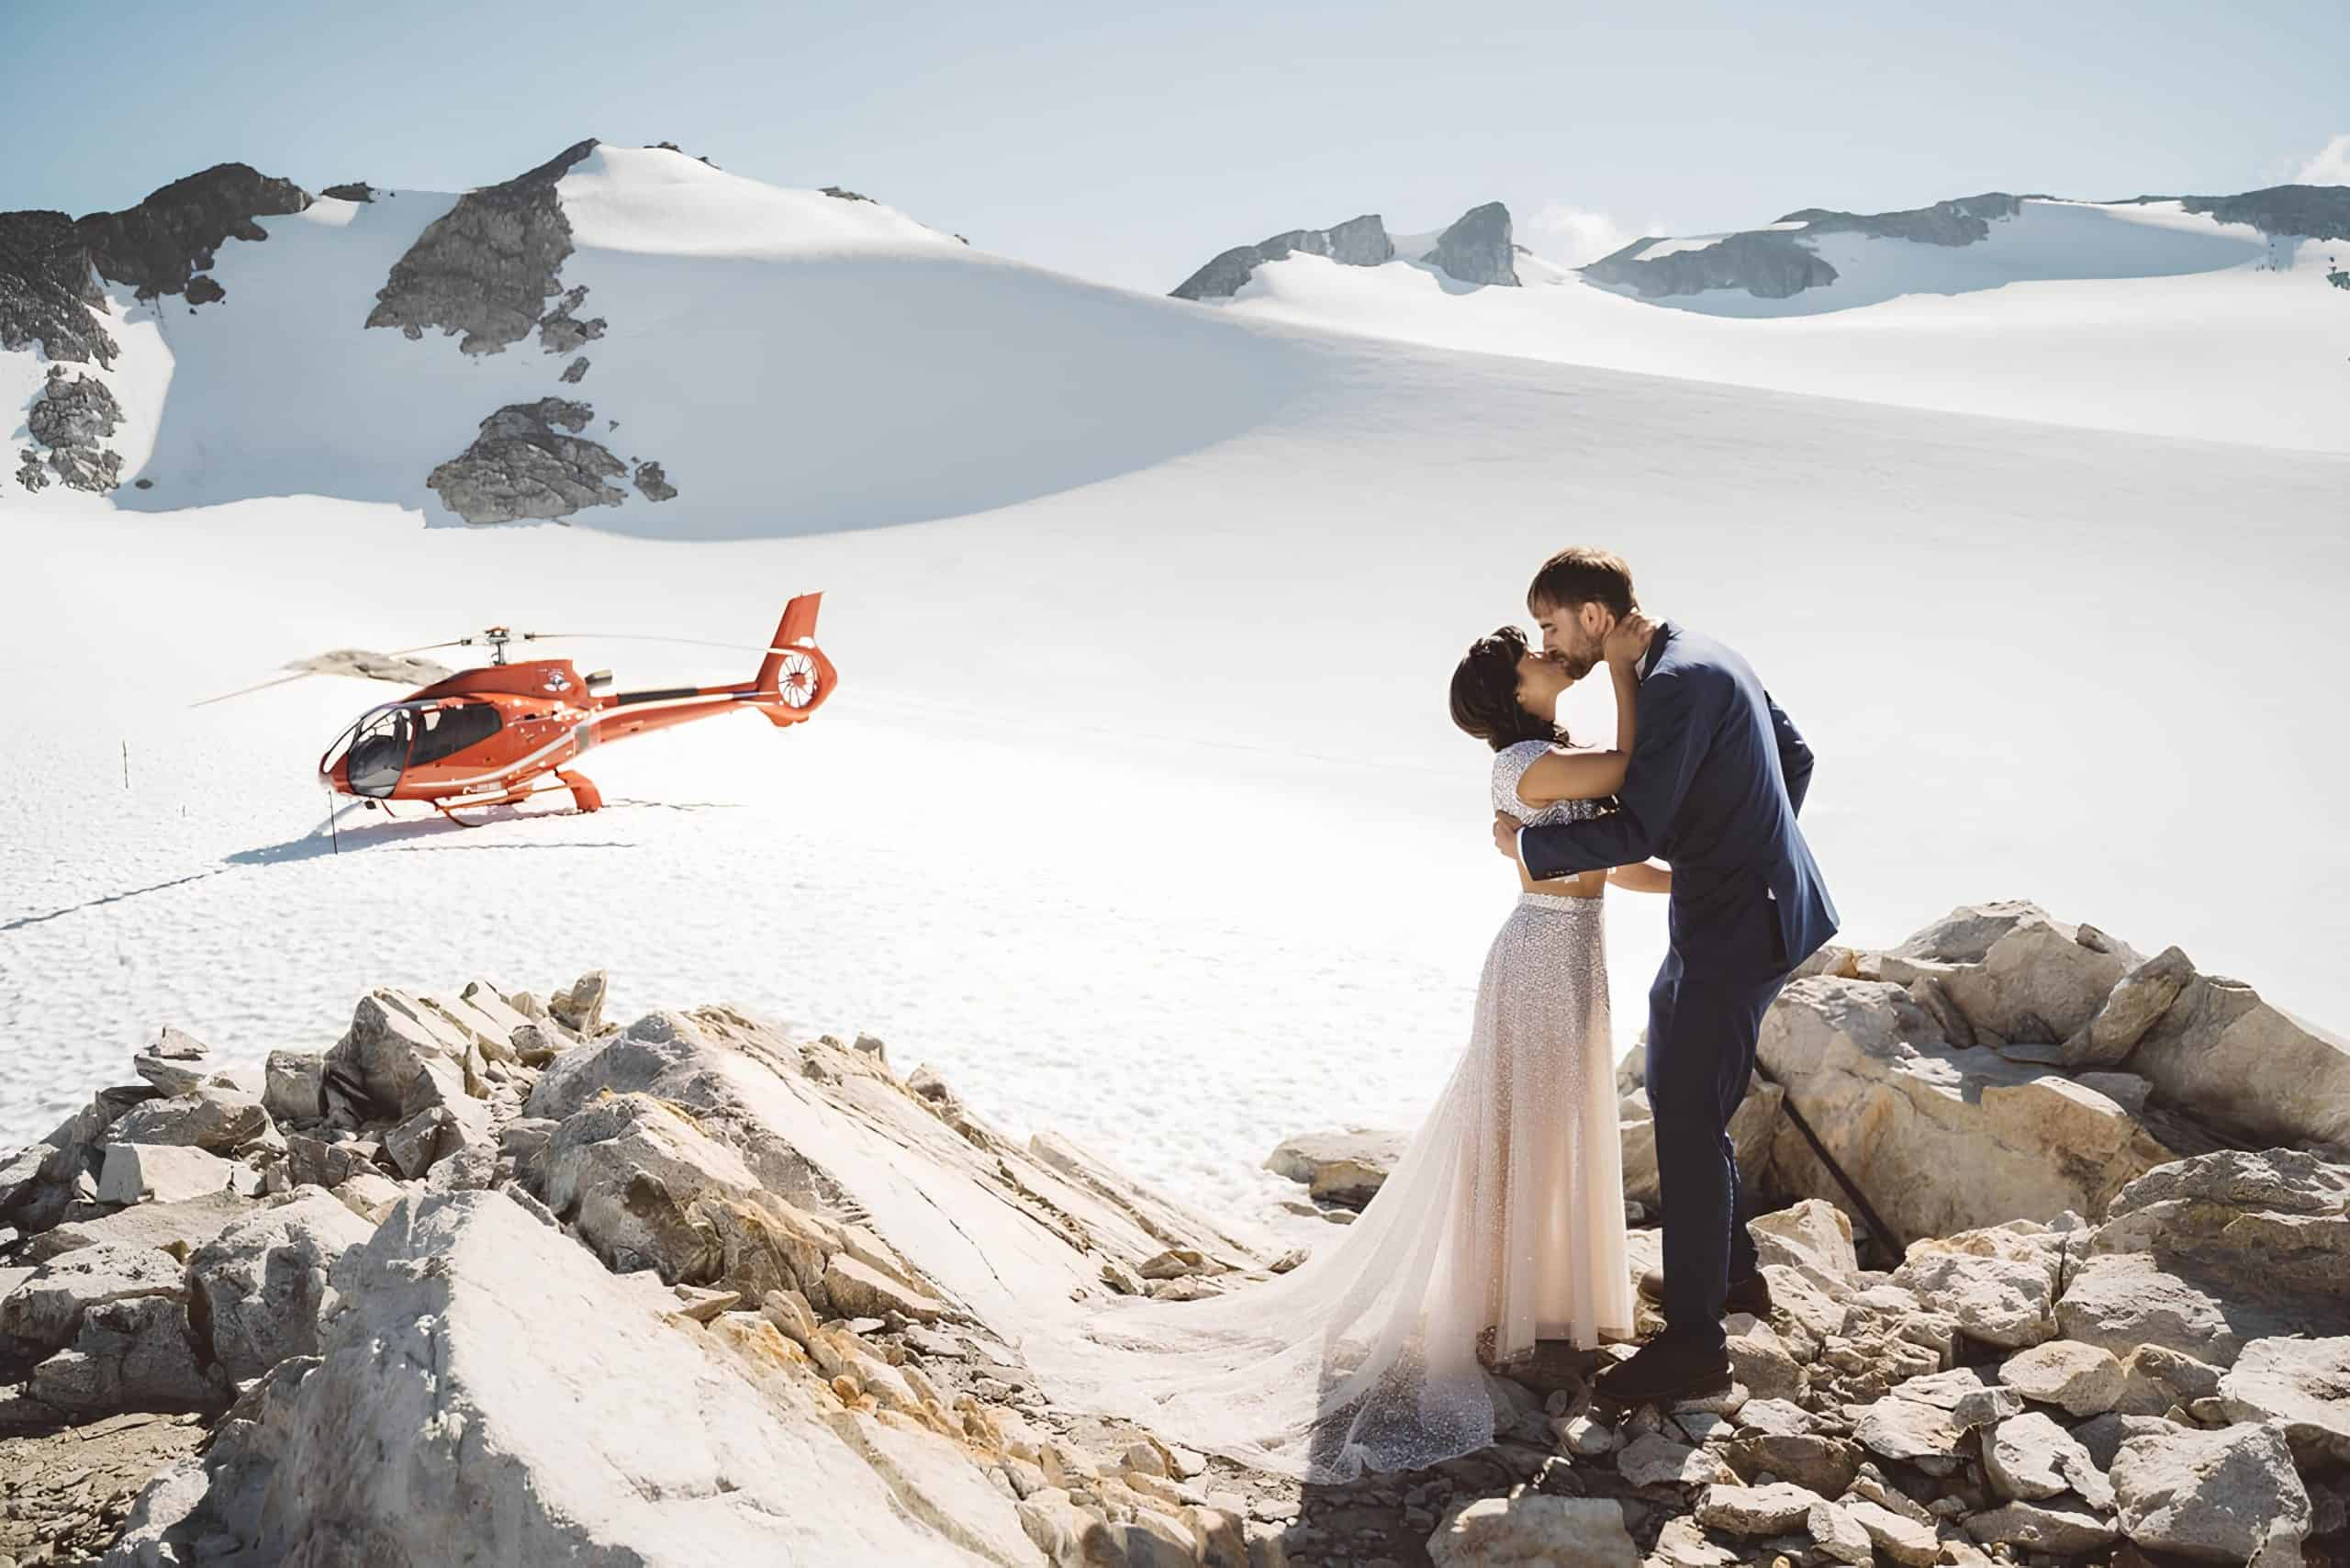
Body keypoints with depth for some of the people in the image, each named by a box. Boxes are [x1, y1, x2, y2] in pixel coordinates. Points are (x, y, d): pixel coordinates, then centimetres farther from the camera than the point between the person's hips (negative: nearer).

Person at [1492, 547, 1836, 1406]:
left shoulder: (1677, 682, -22)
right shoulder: (1704, 660, 10)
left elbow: (1634, 832, -25)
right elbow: (1796, 754, 21)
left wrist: (1525, 843, -11)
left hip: (1738, 926, -11)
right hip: (1726, 914, 11)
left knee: (1688, 1119, -6)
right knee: (1676, 1092, 20)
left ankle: (1694, 1341, 2)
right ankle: (1732, 1270, 34)